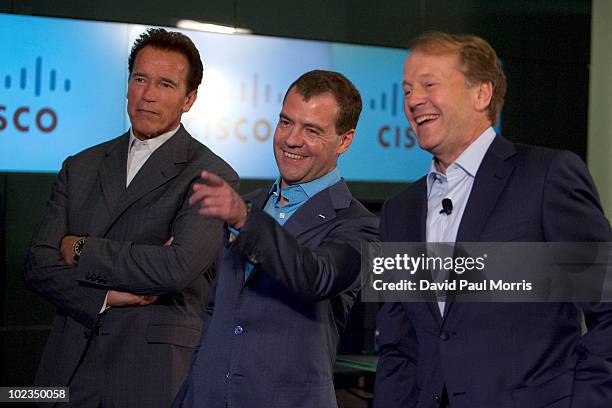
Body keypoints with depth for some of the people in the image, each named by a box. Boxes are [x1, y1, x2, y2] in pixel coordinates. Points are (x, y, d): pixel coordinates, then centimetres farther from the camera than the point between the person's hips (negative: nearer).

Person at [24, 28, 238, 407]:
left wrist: (82, 250, -8)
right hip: (69, 370, 4)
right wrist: (108, 295, -14)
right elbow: (39, 265, 3)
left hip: (155, 376, -4)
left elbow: (176, 269, -19)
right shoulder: (81, 167, 11)